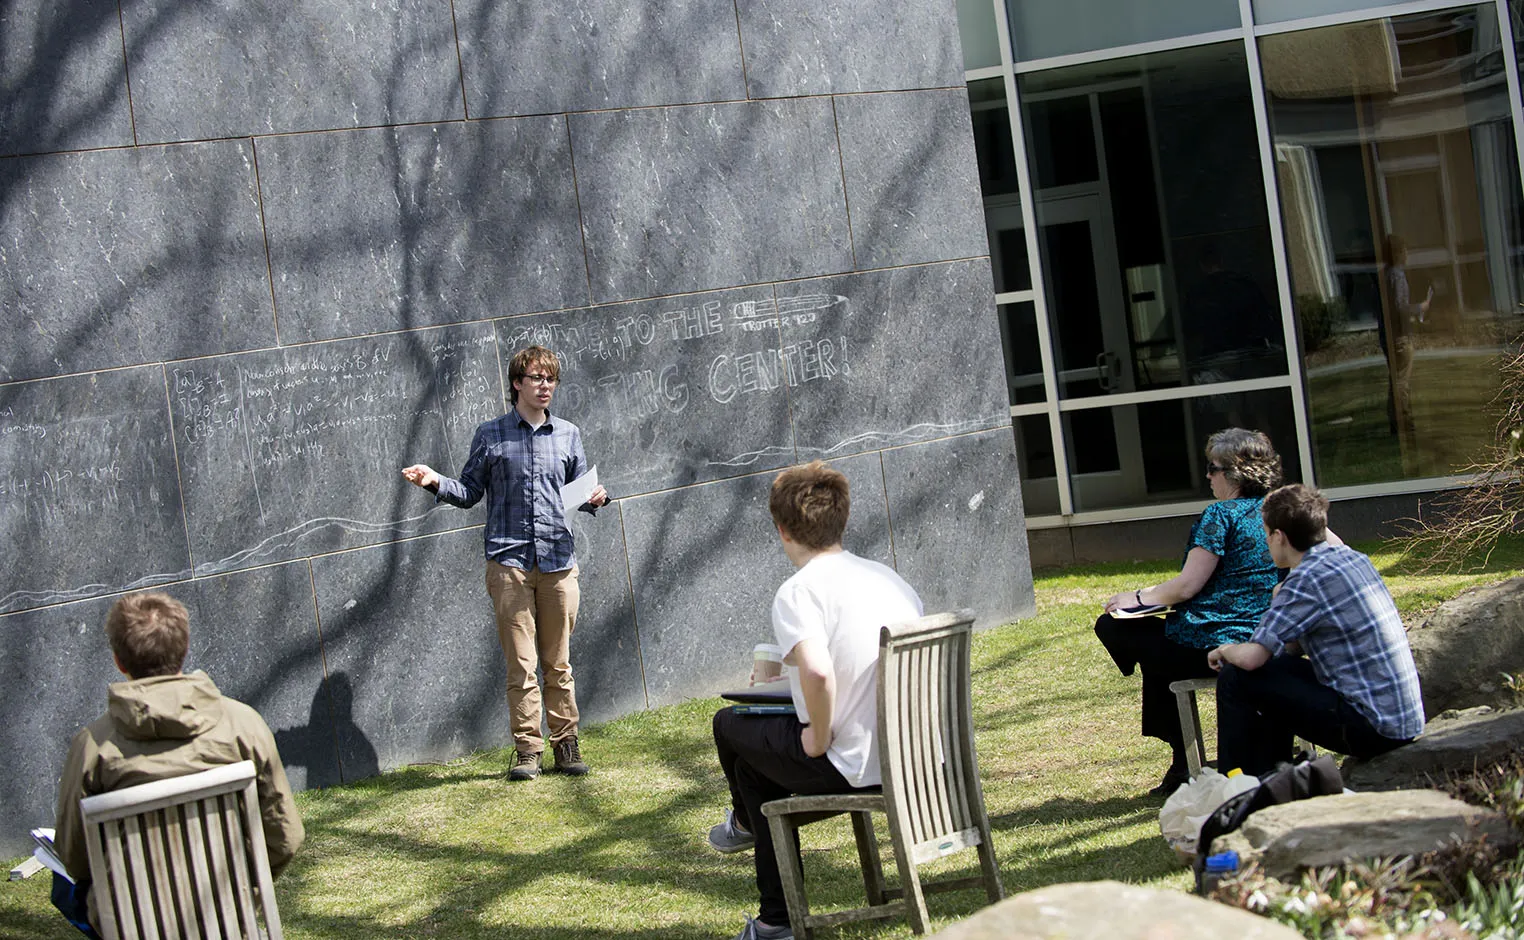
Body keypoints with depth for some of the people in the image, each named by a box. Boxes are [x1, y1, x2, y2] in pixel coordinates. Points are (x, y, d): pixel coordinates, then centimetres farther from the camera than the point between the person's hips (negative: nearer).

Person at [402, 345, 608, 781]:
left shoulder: (568, 434, 12)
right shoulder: (490, 435, 6)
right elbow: (470, 493, 10)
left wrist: (595, 498, -3)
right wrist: (436, 482, -7)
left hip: (558, 559, 2)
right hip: (508, 560, -2)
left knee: (558, 662, 6)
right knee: (520, 663, -4)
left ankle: (566, 744, 14)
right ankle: (527, 750, 3)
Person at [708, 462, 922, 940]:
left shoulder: (797, 592, -15)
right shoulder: (889, 577, 9)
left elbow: (817, 673, -33)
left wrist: (819, 738, -14)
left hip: (852, 766, -7)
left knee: (730, 724, 18)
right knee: (758, 750, 28)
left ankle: (746, 822, 51)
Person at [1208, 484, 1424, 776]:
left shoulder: (1307, 579, -16)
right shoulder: (1354, 559, 11)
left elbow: (1251, 657, -20)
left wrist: (1225, 651, 2)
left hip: (1373, 727, -9)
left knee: (1236, 678, -5)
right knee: (1277, 668, 26)